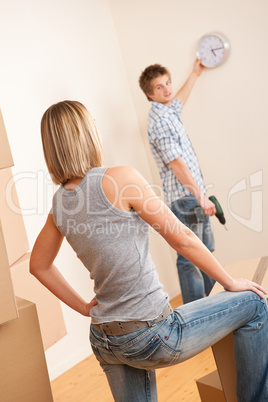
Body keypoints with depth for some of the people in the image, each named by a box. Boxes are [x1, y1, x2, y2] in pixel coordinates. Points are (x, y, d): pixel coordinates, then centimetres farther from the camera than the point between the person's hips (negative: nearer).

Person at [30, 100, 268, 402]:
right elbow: (181, 239, -11)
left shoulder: (59, 203, 4)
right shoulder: (120, 178, -17)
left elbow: (38, 266, 17)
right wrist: (230, 283, 2)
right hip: (149, 334, -7)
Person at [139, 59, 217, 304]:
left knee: (206, 251, 17)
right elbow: (176, 163, -21)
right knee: (190, 258, -6)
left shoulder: (169, 111, 14)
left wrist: (195, 74, 49)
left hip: (194, 195, 10)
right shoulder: (159, 119, -15)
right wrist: (201, 196, -21)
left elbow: (179, 100, 40)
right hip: (185, 197, -10)